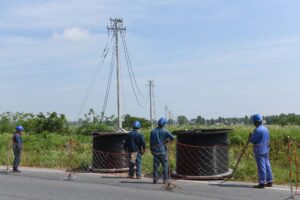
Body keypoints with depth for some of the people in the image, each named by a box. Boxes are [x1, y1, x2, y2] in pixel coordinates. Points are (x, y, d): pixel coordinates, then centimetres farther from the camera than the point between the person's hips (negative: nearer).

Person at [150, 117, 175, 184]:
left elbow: (151, 142, 5)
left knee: (155, 166, 6)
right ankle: (165, 179, 3)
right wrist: (168, 140, 6)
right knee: (165, 165, 6)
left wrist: (151, 150, 14)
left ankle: (155, 179, 0)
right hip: (163, 151, -3)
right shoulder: (165, 131, -6)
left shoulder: (153, 131, 3)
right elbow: (172, 138, -14)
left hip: (155, 151, 3)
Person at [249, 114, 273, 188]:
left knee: (261, 167, -5)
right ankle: (269, 181, 18)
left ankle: (262, 183, -2)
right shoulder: (265, 128, 12)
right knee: (267, 165, 12)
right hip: (266, 150, 9)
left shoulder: (258, 130, -18)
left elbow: (253, 140, -14)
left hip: (259, 151, -9)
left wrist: (250, 136, 3)